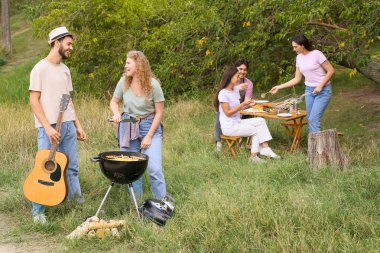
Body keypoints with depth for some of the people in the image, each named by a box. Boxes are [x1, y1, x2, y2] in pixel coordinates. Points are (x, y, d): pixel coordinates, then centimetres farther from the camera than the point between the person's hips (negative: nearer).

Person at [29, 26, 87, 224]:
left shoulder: (65, 70, 15)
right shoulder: (40, 69, -7)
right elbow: (33, 100, -11)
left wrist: (78, 125, 15)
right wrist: (47, 127, -18)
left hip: (68, 126, 7)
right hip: (48, 128, -7)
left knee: (72, 168, 10)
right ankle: (38, 211, 5)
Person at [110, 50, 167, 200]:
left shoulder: (153, 85, -14)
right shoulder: (124, 82, -4)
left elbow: (159, 113, -9)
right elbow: (114, 102, 12)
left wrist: (149, 136, -12)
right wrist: (116, 114, -11)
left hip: (150, 126, -4)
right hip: (128, 126, 4)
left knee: (154, 168, -12)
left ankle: (162, 202, 2)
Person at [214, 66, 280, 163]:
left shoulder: (235, 89, 10)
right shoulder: (223, 93, -16)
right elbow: (228, 113, -17)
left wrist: (247, 105, -3)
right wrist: (243, 104, -20)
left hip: (238, 122, 8)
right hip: (229, 127, -8)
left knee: (260, 121, -5)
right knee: (256, 131, -9)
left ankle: (265, 149, -13)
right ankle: (253, 156, 3)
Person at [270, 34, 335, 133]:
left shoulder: (316, 54, -14)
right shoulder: (299, 58, 6)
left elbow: (331, 71, -12)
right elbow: (297, 79, 10)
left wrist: (320, 86, -19)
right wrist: (279, 87, 5)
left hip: (322, 90, -7)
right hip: (309, 90, 7)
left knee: (313, 119, -15)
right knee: (310, 120, 4)